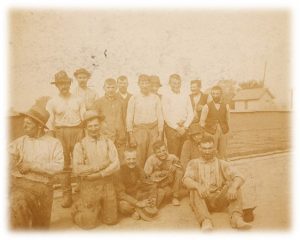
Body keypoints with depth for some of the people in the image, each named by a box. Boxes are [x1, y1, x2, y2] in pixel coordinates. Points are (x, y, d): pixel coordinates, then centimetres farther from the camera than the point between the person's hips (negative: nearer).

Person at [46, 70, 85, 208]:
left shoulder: (78, 100, 8)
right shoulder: (52, 102, 5)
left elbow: (84, 118, 6)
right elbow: (50, 123, 4)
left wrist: (83, 134, -3)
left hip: (77, 131, 1)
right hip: (61, 132, 0)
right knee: (64, 164, 2)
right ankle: (67, 194, 11)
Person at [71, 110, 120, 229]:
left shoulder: (108, 142, 1)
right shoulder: (80, 145, -6)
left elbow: (116, 165, -7)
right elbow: (77, 169, -15)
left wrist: (99, 174, -17)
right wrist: (99, 166, -16)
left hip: (107, 184, 3)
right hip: (89, 185, -2)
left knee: (111, 220, 11)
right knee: (88, 223, 4)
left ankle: (99, 207, 40)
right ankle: (78, 208, 34)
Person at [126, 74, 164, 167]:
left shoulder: (155, 98, 5)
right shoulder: (134, 98, 1)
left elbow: (160, 116, 5)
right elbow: (129, 118, 1)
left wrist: (160, 134, 2)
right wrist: (131, 136, -2)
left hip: (154, 129, 1)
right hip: (139, 129, -1)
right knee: (140, 158, 1)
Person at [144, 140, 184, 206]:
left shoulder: (172, 157, -12)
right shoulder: (151, 160, -16)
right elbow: (146, 175, -16)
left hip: (171, 184, 3)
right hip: (158, 185, -3)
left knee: (178, 171, -20)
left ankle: (175, 197, -7)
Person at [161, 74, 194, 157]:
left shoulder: (185, 97, 11)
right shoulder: (166, 96, -3)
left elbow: (191, 113, 8)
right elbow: (166, 115, -8)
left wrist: (185, 127, -4)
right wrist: (177, 128, -10)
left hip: (184, 129, 4)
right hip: (172, 128, -4)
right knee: (173, 155, -4)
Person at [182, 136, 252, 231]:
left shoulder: (222, 164, 14)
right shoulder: (194, 163, 12)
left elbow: (239, 177, -3)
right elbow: (186, 179, -8)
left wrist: (233, 187, -28)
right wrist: (198, 186, -32)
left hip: (219, 201, 1)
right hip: (202, 200, -1)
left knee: (234, 185, -20)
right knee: (194, 191, -31)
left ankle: (236, 217, -36)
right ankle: (206, 221, -48)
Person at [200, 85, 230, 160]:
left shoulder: (226, 106, 5)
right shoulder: (207, 107, -2)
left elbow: (228, 120, 14)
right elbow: (202, 122, 0)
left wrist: (225, 129, 5)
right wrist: (209, 129, -3)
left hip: (223, 133, 2)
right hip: (211, 134, -2)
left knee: (223, 155, 7)